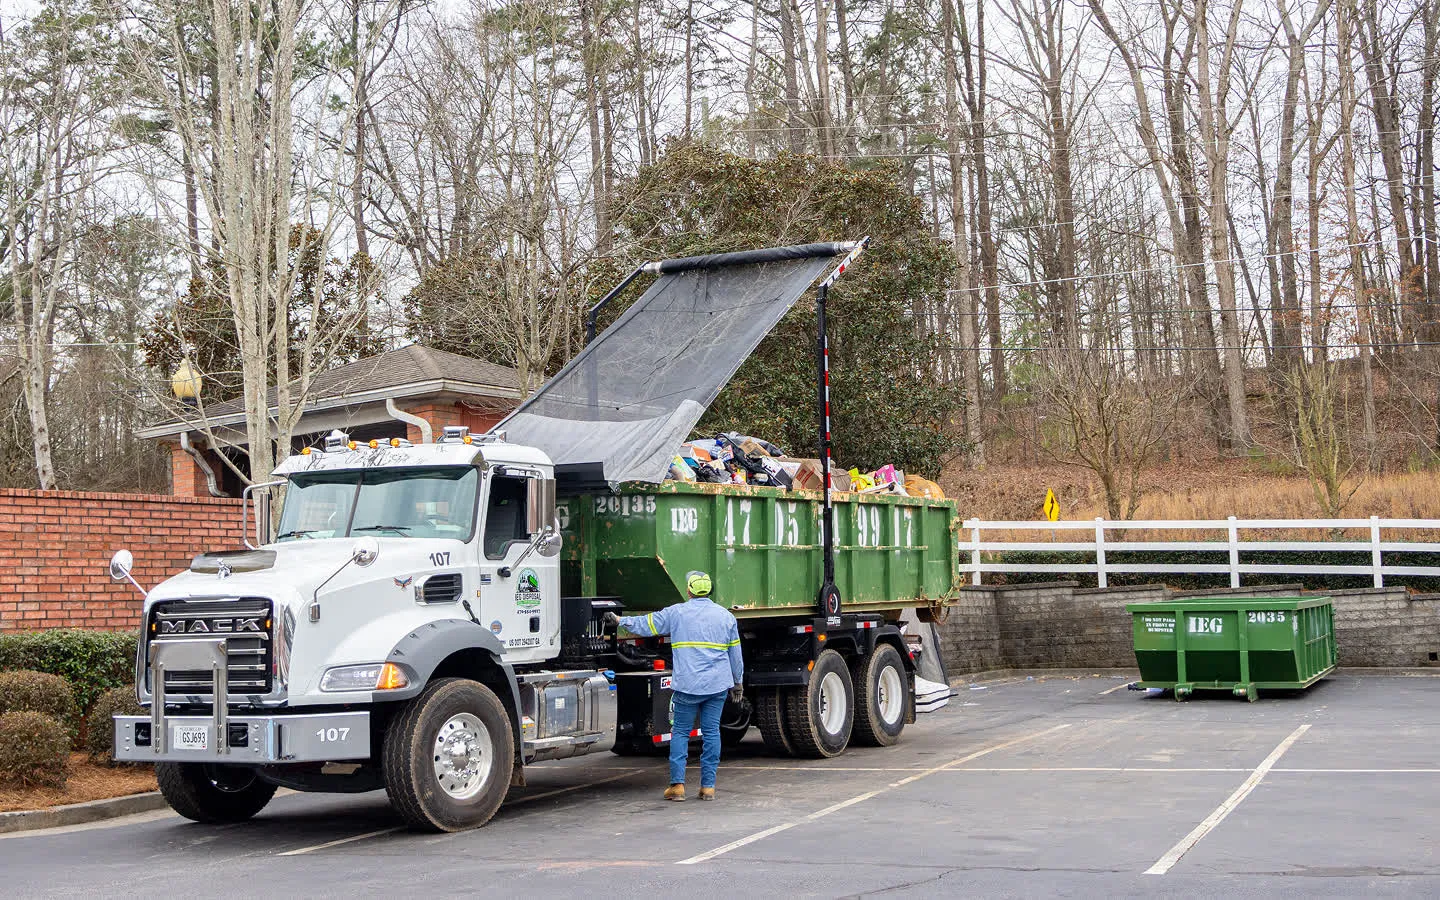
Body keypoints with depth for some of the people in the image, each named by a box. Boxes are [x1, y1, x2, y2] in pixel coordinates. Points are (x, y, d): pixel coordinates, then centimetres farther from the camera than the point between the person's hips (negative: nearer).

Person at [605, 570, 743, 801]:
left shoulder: (676, 613, 0)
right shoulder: (726, 616, 9)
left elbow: (645, 625, 7)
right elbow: (735, 654, 14)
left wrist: (620, 620, 21)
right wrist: (737, 682, 24)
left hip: (687, 685, -2)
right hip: (718, 685, 2)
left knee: (680, 732, 6)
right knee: (711, 732, 6)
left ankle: (677, 784, 0)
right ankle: (708, 786, 6)